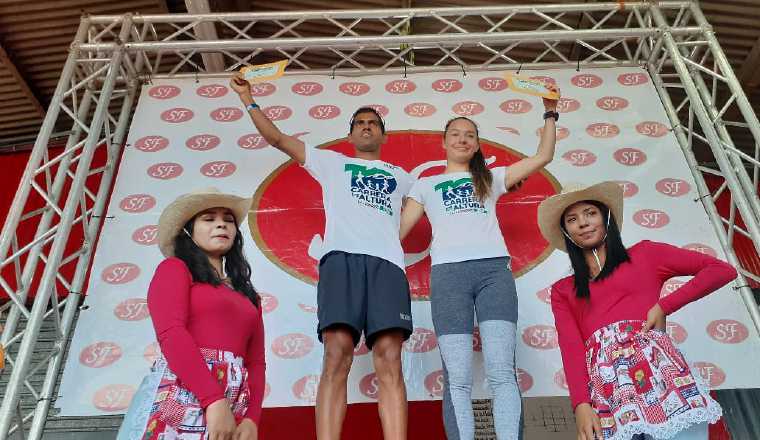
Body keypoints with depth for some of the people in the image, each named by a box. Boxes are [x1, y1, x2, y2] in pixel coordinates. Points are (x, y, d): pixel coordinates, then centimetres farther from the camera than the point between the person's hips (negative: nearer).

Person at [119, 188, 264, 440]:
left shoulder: (247, 296, 22)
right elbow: (171, 333, -10)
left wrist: (251, 420, -3)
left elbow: (256, 361, 14)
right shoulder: (174, 268, 6)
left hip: (234, 409, 5)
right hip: (183, 396, -5)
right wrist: (216, 401, -19)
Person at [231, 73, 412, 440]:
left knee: (389, 358, -16)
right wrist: (248, 99, 31)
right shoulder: (331, 162, 30)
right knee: (337, 355, -19)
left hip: (387, 261, 1)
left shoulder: (400, 176, 35)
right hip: (342, 256, -1)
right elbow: (276, 138, 31)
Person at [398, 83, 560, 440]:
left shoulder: (491, 178, 27)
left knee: (501, 371, -13)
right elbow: (398, 229, 18)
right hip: (448, 273, -1)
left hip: (494, 269, 1)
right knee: (457, 378, -11)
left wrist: (550, 113, 20)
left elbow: (543, 157, 22)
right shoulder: (425, 185, 25)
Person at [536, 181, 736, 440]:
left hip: (653, 358, -1)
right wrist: (581, 405, -11)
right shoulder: (562, 291, 21)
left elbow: (723, 270, 14)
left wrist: (664, 306, 3)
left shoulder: (644, 254, 20)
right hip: (602, 376, 1)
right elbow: (570, 348, 6)